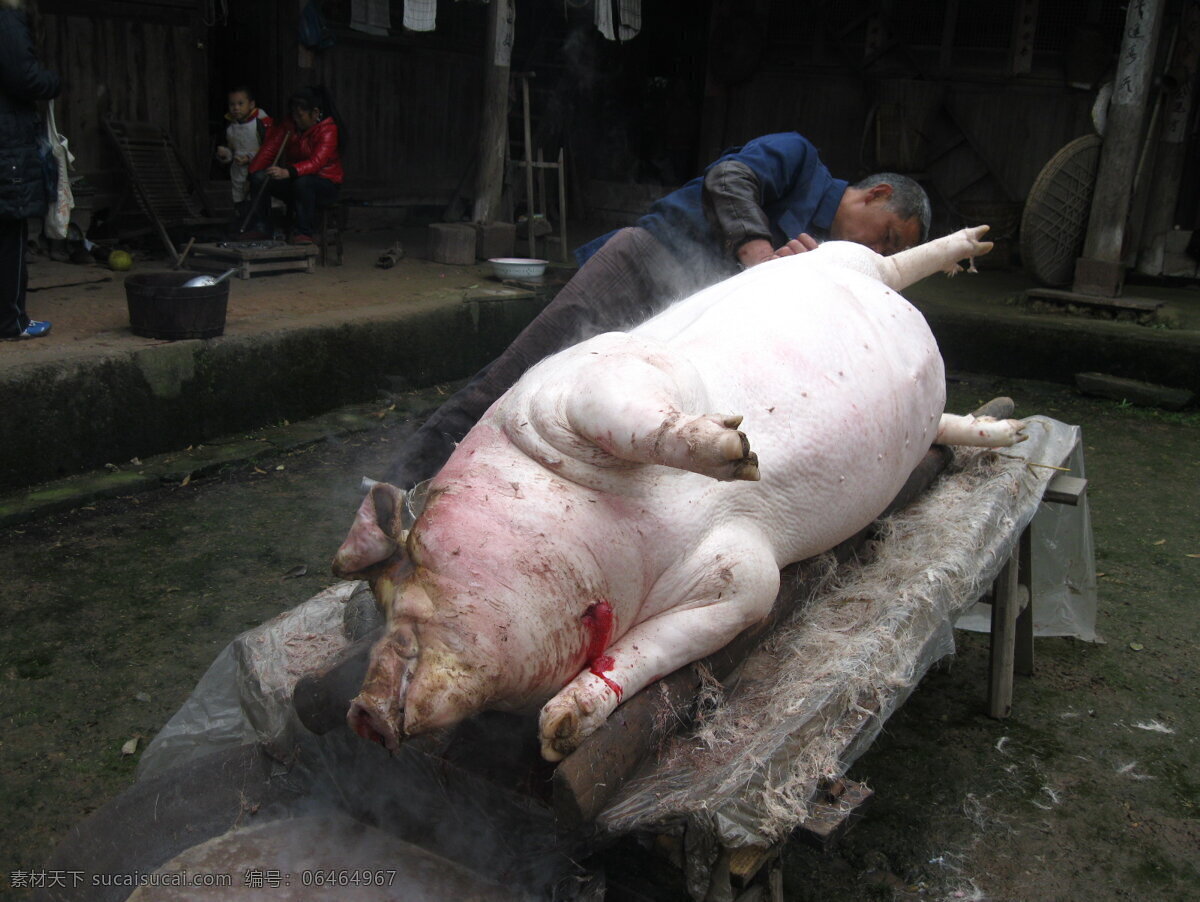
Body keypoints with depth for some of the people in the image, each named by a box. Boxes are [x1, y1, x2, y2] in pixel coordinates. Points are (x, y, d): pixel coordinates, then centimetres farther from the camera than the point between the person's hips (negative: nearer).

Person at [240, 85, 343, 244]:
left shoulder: (328, 130, -17)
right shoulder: (290, 125, 4)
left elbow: (316, 162, -33)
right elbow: (270, 147, 0)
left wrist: (287, 172, -48)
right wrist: (253, 172, -14)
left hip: (325, 185, -6)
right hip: (293, 182, 6)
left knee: (303, 181, -39)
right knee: (259, 177, -16)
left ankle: (303, 232, -28)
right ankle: (260, 227, -9)